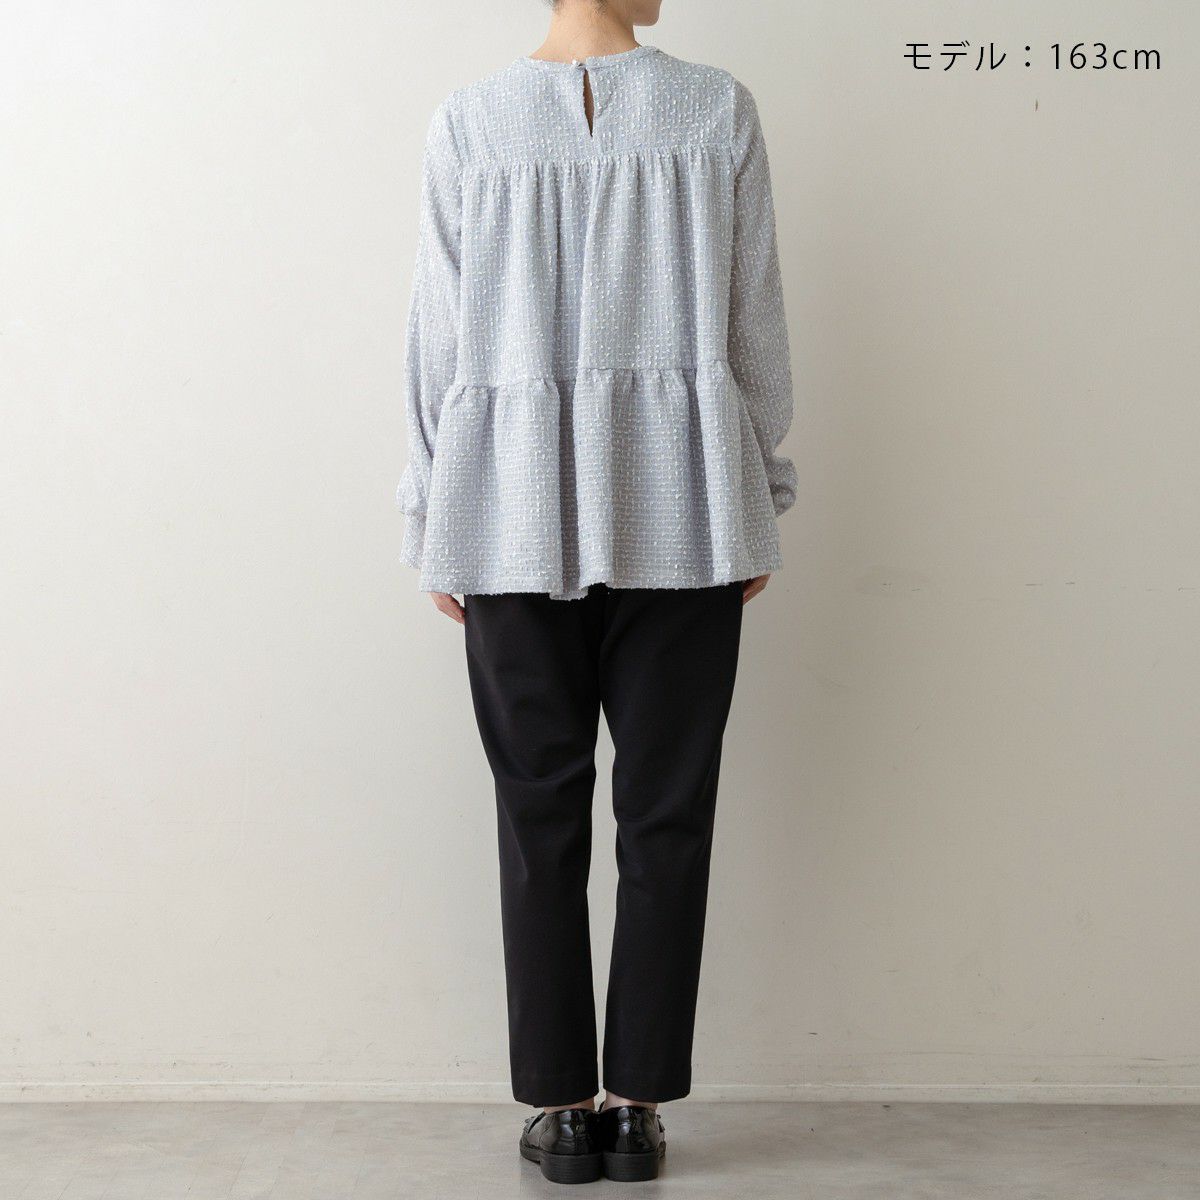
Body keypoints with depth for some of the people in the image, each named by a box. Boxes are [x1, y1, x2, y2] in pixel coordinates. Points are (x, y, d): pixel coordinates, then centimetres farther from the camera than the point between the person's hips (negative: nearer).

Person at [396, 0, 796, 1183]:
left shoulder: (469, 122, -2)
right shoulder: (717, 111, -2)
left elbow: (439, 339, 0)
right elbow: (754, 328, 1)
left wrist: (433, 517, 9)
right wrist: (756, 502, 10)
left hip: (516, 518, 1)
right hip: (682, 511, 0)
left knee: (541, 811, 9)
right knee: (665, 811, 8)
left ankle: (560, 1104, 16)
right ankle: (638, 1102, 16)